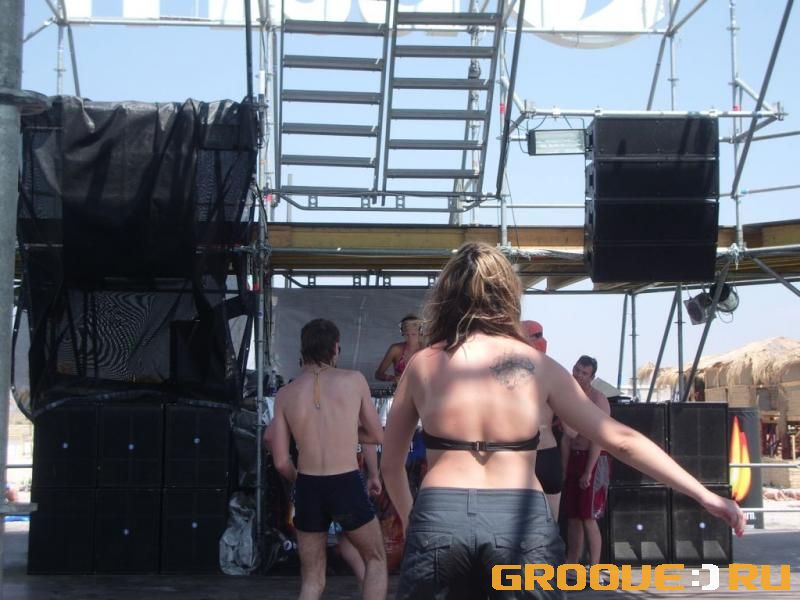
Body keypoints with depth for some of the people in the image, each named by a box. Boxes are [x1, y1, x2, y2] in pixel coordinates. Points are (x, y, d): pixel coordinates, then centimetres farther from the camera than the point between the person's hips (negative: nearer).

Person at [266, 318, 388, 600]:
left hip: (308, 489, 2)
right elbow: (377, 436, 8)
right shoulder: (354, 380, -2)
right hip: (347, 486, -2)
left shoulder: (285, 394, 2)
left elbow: (281, 461, 2)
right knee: (376, 561, 21)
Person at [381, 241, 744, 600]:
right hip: (522, 523, 0)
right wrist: (704, 494, 13)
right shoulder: (539, 366, 9)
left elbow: (390, 463, 17)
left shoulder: (422, 364, 9)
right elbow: (621, 440, 8)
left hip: (440, 518, 0)